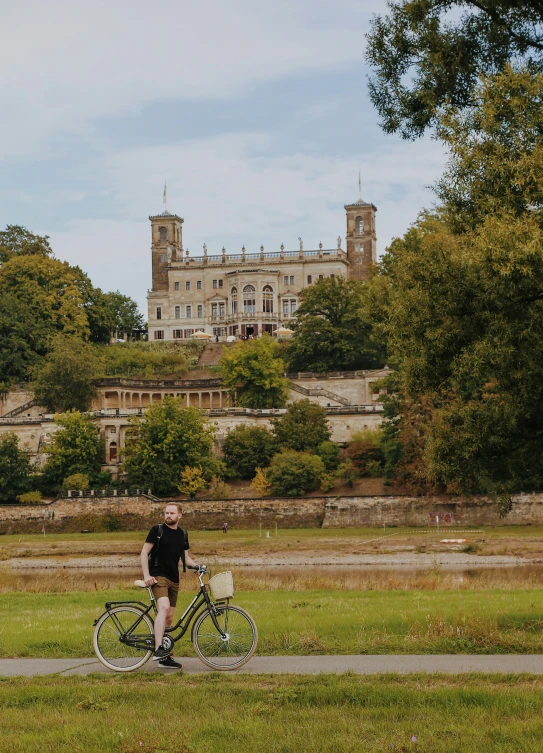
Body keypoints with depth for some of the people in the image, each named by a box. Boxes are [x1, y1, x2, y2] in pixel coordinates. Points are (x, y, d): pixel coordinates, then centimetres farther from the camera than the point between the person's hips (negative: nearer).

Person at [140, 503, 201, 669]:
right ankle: (158, 649, -36)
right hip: (158, 576, -6)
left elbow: (185, 558, 20)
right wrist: (147, 575, -13)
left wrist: (196, 565, -2)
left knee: (169, 617, 8)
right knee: (164, 607, -28)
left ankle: (165, 657, 15)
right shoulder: (157, 530, -3)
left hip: (174, 579, 6)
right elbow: (144, 553, -3)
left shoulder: (183, 535, 14)